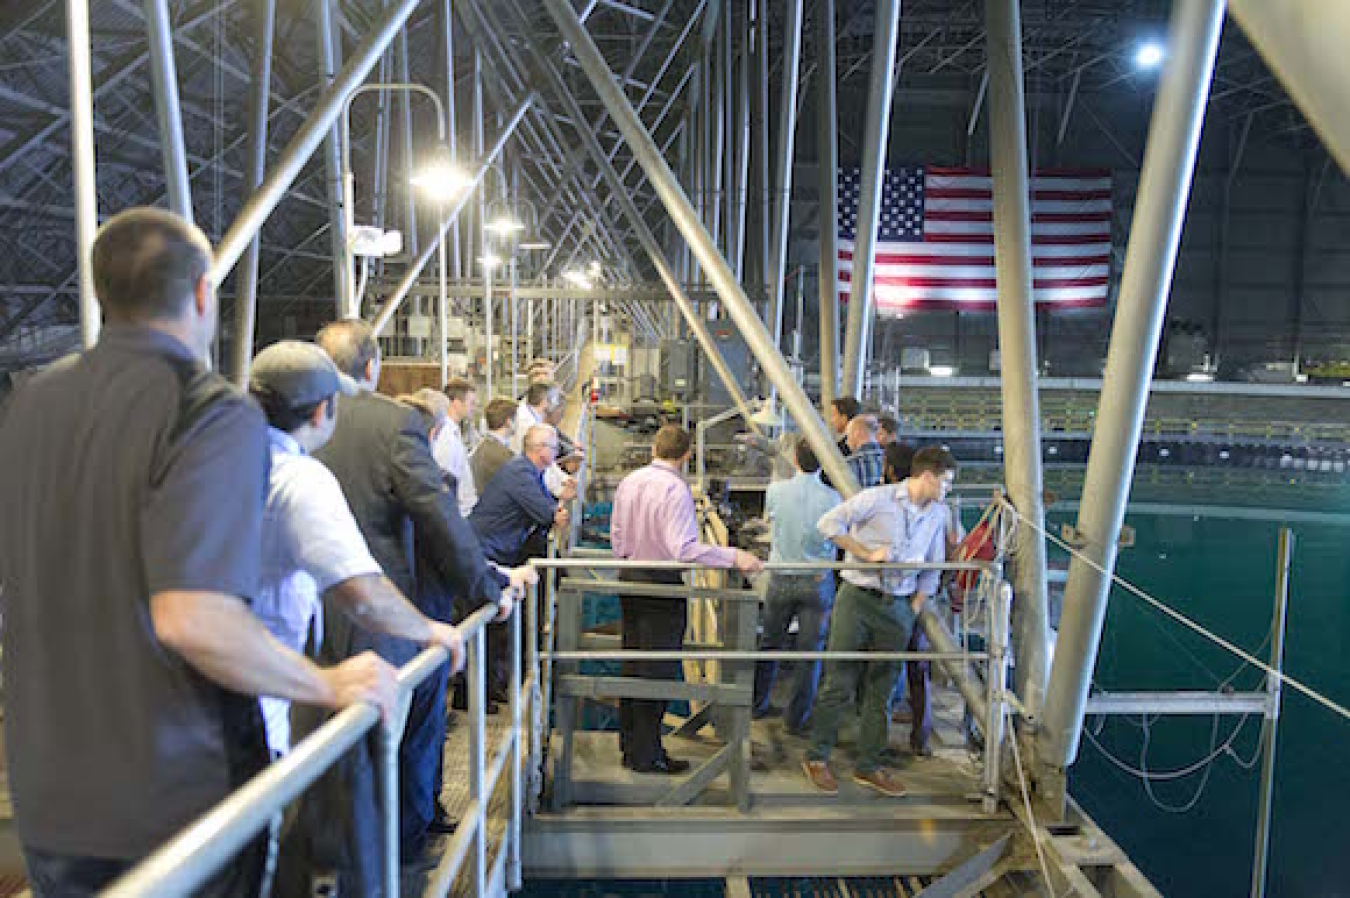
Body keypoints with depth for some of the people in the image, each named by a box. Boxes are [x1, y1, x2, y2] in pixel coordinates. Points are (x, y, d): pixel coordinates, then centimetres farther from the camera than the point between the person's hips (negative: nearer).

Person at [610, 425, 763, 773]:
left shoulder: (629, 481, 5)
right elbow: (683, 548, -27)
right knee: (658, 670, 3)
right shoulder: (676, 489, -19)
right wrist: (734, 557, -26)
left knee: (632, 665, 17)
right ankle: (646, 756, 11)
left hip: (629, 578, 8)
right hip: (662, 587, -8)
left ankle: (629, 745, 29)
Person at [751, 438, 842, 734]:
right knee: (811, 651, 7)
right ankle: (796, 718, 14)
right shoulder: (832, 498, -11)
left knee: (770, 644, 17)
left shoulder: (775, 491, -8)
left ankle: (757, 704, 30)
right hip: (818, 580, -2)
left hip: (781, 578, 2)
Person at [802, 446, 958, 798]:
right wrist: (866, 553, -15)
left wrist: (912, 613, 8)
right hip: (857, 599, -5)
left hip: (898, 608, 5)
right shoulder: (878, 498, -9)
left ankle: (868, 766, 23)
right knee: (840, 685, -1)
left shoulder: (937, 515, 9)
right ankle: (816, 758, 14)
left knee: (880, 691, 10)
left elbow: (932, 571, 15)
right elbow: (828, 523, -10)